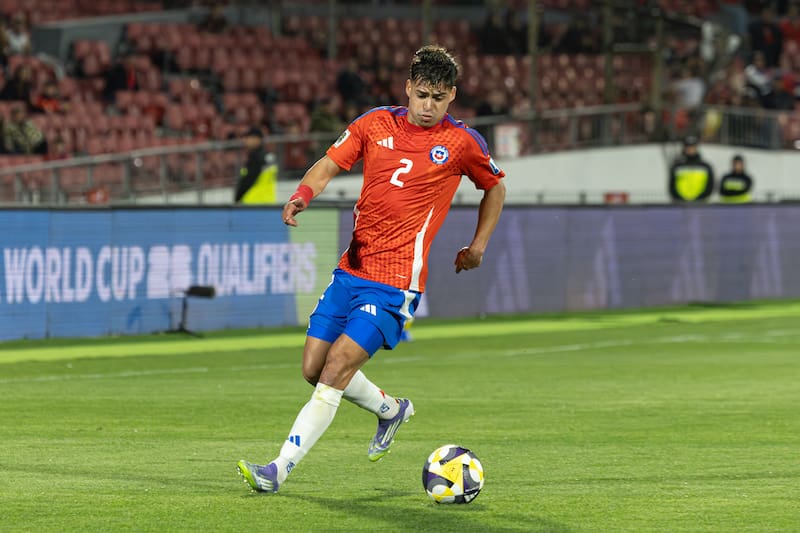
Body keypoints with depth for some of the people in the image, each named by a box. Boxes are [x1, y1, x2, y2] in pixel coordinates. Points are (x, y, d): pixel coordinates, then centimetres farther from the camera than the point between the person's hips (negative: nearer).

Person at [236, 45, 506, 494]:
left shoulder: (462, 143, -2)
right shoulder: (376, 124, 5)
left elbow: (495, 188, 15)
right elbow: (329, 165, 4)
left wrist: (478, 247, 12)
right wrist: (303, 195, -17)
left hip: (397, 281, -5)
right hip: (352, 269, 5)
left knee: (336, 369, -15)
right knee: (314, 368, 7)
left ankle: (280, 469, -13)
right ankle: (391, 410, 34)